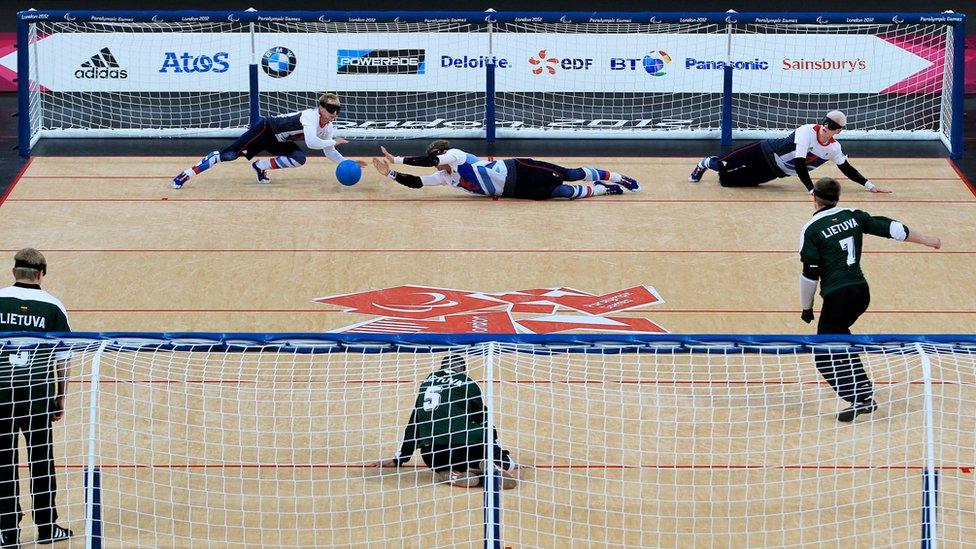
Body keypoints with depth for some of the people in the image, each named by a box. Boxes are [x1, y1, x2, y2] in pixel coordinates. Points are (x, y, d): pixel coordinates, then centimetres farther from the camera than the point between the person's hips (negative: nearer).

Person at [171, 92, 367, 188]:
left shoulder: (328, 127, -2)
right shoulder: (311, 116, -28)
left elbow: (329, 152, 11)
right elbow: (311, 142, -43)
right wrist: (333, 142, -30)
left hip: (277, 141, 8)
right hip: (266, 129, -8)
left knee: (300, 158, -16)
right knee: (230, 154, -16)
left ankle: (261, 167, -1)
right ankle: (187, 174, -12)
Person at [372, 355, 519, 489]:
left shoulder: (428, 382, 22)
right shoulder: (467, 383, 11)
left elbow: (414, 423, 28)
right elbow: (483, 420, 18)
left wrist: (399, 459, 35)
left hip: (432, 456, 4)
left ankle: (452, 473, -3)